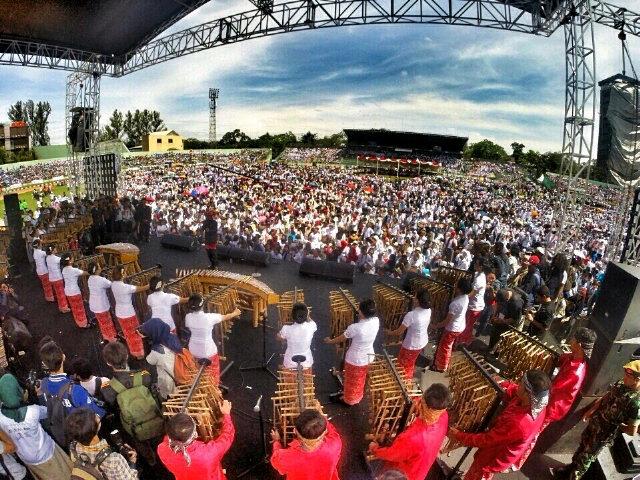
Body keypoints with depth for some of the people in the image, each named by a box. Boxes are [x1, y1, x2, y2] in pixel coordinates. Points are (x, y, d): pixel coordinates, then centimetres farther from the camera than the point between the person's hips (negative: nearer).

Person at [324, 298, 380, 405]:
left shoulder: (355, 328, -35)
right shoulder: (376, 321, -22)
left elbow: (341, 339, -13)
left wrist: (330, 341, 3)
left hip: (354, 359, -5)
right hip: (367, 357, 6)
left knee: (351, 381, 23)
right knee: (360, 379, 31)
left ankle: (349, 399, 46)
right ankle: (357, 396, 54)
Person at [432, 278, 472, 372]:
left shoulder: (455, 303, -35)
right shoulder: (465, 297, -11)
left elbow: (447, 321, -25)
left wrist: (436, 326, -13)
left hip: (452, 329, -8)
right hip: (460, 327, 8)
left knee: (444, 348, 15)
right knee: (448, 347, 28)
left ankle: (441, 367, 35)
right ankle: (444, 364, 47)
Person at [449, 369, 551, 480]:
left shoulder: (517, 424, -45)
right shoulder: (539, 404, -23)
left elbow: (486, 440, -31)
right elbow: (513, 390, 0)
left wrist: (459, 436, -21)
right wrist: (503, 385, -16)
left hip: (494, 459, -6)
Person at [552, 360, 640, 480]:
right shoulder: (620, 385, -10)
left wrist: (616, 425, -8)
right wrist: (590, 411, 3)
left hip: (603, 436, -6)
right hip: (593, 424, 6)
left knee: (586, 457, 14)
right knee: (582, 447, 26)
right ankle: (570, 469, 49)